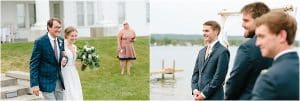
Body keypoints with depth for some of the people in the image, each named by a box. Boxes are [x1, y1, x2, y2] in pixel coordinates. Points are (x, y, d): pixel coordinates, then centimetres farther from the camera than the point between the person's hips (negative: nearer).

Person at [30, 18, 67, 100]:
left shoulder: (61, 40, 5)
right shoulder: (40, 42, -12)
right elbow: (34, 64, -12)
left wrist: (64, 59, -7)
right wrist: (34, 84, -17)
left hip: (59, 81, 6)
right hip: (47, 82, -6)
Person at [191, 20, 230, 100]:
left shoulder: (222, 52, -11)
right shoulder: (202, 51, 14)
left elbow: (219, 77, -16)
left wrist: (204, 94, -14)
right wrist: (195, 90, -3)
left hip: (213, 97, -7)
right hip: (199, 97, 7)